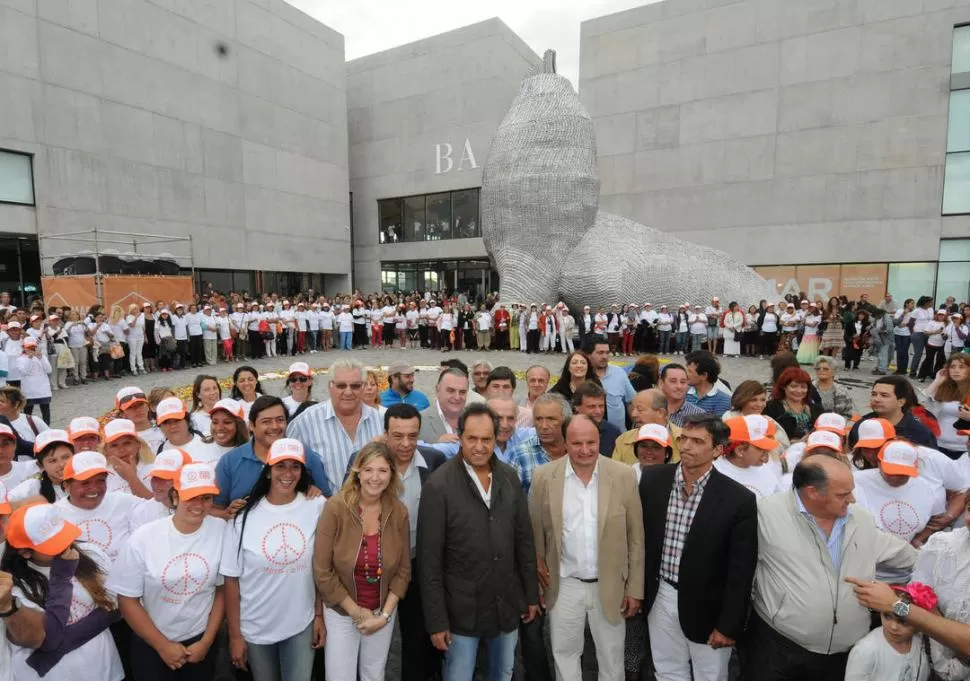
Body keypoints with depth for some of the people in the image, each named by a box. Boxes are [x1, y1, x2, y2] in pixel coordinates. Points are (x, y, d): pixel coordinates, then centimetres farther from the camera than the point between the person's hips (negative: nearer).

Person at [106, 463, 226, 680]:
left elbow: (223, 590, -4)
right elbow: (127, 599, -8)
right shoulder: (144, 538, -16)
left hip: (200, 641, 1)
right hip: (151, 644, -1)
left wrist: (207, 641, -3)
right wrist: (163, 646, -6)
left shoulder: (221, 531, -15)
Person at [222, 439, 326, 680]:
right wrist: (235, 635, -2)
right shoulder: (244, 517, -12)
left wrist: (319, 616, 0)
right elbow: (232, 579, -5)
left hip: (301, 625, 0)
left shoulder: (317, 508, -11)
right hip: (255, 629, 0)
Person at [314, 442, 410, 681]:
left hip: (383, 612, 3)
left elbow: (404, 569, -2)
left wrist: (385, 614, -8)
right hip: (341, 612, -2)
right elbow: (322, 571, -16)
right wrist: (357, 612, -11)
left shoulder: (399, 511, -11)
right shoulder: (336, 508, -20)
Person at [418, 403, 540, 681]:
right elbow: (429, 559, -14)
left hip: (508, 603, 4)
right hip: (462, 608, -4)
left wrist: (531, 594, 7)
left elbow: (524, 539, 4)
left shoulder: (509, 477, -4)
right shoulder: (439, 486, -18)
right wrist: (436, 620, -11)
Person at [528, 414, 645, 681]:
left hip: (610, 586, 0)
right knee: (564, 654, 18)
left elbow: (635, 537, -4)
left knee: (612, 657, 19)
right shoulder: (544, 476, -12)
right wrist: (539, 573, 1)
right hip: (564, 586, 0)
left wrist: (635, 588, -1)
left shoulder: (623, 475, -12)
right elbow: (534, 532, 0)